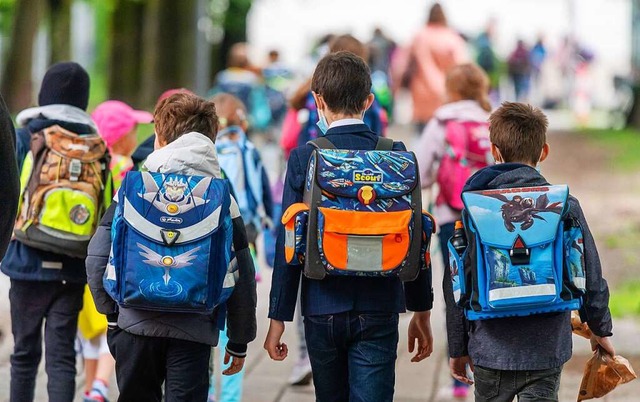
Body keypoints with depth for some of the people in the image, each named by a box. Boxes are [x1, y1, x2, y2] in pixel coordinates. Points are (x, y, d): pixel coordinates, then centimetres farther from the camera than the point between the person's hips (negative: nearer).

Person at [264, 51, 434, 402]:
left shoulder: (304, 159, -5)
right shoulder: (396, 156, -1)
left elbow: (289, 243, -5)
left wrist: (278, 319, 1)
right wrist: (421, 311, 13)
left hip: (322, 309, 0)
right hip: (379, 311, 0)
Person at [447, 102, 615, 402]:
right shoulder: (564, 206, -5)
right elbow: (591, 278, 1)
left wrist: (457, 348, 11)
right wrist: (601, 331, 19)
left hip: (490, 351, 1)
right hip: (547, 352, -1)